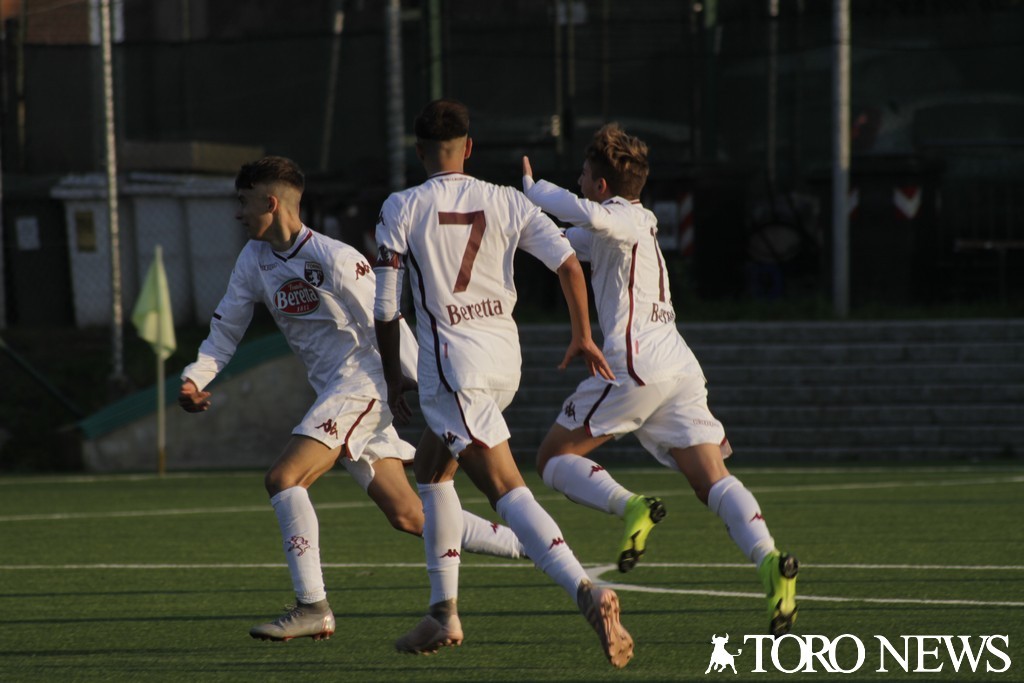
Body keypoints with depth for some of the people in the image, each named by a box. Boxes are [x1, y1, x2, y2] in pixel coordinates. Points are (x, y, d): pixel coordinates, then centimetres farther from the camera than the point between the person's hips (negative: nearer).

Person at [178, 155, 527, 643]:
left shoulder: (335, 259, -15)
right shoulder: (254, 259, 9)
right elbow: (226, 328, 15)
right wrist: (193, 379, 0)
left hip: (361, 382, -9)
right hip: (333, 391, 9)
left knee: (283, 478, -19)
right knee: (408, 517, 7)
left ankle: (313, 609, -17)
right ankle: (532, 547, 16)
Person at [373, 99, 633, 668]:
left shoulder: (401, 209, -3)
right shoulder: (506, 203, 6)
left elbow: (385, 310, -3)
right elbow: (569, 264, 0)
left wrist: (393, 382, 9)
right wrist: (583, 337, 14)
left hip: (452, 364, -6)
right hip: (505, 357, 6)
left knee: (505, 488, -13)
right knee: (430, 466, 24)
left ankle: (587, 594, -33)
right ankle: (443, 613, 22)